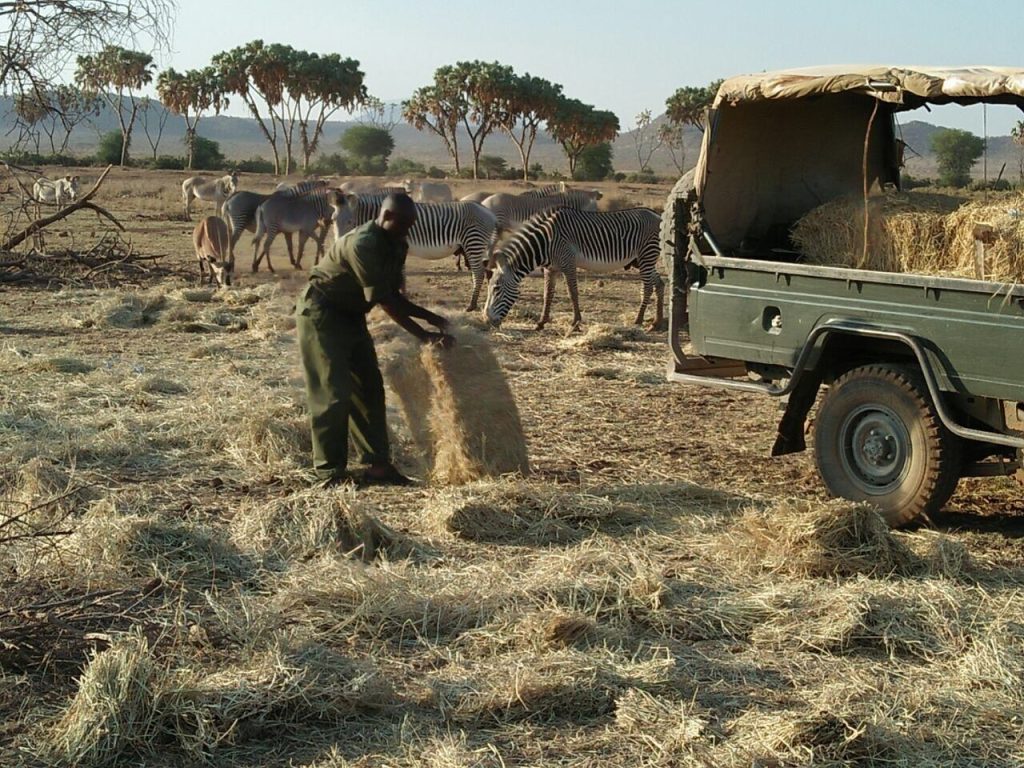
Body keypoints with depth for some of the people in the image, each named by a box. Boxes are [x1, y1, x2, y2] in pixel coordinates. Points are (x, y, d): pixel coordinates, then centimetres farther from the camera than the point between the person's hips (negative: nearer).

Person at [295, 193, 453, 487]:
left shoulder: (395, 246, 1)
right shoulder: (363, 245, -28)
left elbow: (395, 295, 7)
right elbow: (385, 301, -29)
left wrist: (430, 317, -3)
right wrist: (424, 335, -28)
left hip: (351, 316, 10)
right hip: (321, 314, -10)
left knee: (370, 388, 8)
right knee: (334, 393, -10)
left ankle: (378, 465, 14)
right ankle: (331, 472, -4)